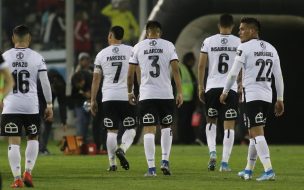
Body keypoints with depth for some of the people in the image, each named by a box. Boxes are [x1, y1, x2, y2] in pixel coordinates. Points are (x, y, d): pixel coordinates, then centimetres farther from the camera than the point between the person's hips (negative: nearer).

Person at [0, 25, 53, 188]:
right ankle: (28, 172, 8)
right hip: (31, 106, 1)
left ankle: (17, 179, -4)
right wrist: (49, 105, 8)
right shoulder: (37, 58, 1)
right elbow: (45, 83, 0)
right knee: (33, 138, 20)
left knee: (14, 142, 1)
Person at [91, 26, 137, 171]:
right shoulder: (131, 51, 2)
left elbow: (96, 78, 7)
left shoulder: (102, 54, 5)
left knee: (111, 131, 6)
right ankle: (122, 149, -20)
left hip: (108, 98, 1)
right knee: (130, 129, 7)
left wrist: (93, 100, 12)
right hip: (127, 96, -1)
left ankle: (112, 163, 2)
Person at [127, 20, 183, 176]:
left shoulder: (138, 47, 5)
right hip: (166, 94, 0)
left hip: (146, 96, 0)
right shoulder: (168, 46, 3)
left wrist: (130, 92, 20)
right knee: (166, 128, 19)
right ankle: (165, 161, 6)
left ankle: (151, 168, -7)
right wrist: (179, 92, -2)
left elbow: (130, 74, 6)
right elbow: (175, 70, -4)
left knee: (149, 130, -1)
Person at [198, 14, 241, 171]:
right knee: (229, 126, 3)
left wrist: (201, 87, 9)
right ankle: (225, 162, -2)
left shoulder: (209, 42, 2)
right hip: (231, 88, -1)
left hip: (212, 87, 1)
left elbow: (201, 66, 1)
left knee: (211, 121, 19)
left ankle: (212, 152, -4)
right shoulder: (239, 43, 1)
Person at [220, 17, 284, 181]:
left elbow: (233, 74, -7)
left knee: (256, 133, -9)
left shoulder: (245, 48, -7)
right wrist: (280, 99, 16)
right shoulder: (271, 49, 12)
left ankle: (268, 170, -20)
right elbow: (278, 76, 12)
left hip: (251, 95, -7)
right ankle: (248, 170, 23)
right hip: (267, 96, 7)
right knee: (255, 132, 16)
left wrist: (225, 92, 6)